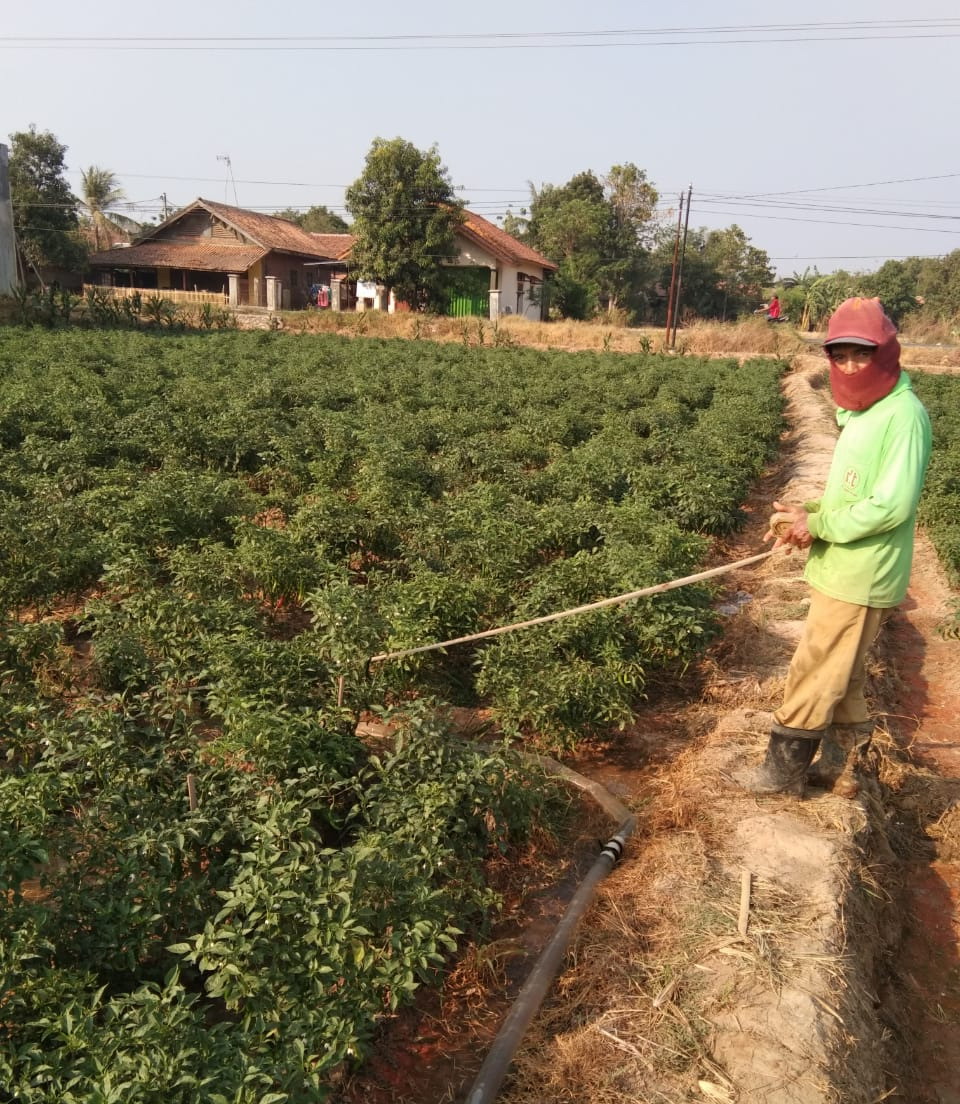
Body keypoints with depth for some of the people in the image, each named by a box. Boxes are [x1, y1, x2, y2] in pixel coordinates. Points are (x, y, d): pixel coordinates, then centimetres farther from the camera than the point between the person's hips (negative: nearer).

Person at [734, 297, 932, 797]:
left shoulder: (903, 414, -18)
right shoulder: (862, 412, 12)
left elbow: (892, 505, -23)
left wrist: (820, 525, -15)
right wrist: (807, 516, 1)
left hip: (857, 576, -9)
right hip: (843, 568, 9)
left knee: (813, 673, 0)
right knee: (841, 673, 19)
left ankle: (783, 770, 14)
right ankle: (843, 765, 34)